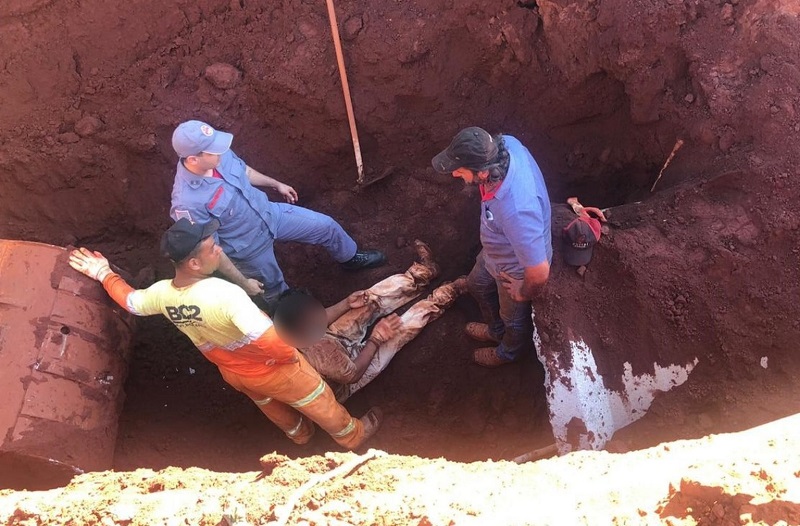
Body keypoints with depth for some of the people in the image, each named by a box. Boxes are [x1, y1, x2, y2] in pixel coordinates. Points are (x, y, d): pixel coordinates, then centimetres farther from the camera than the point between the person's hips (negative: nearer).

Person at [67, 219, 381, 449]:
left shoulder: (162, 294, -19)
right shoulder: (226, 294, -42)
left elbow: (129, 300, 5)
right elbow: (271, 343, -43)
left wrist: (103, 273, 22)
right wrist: (290, 357, -21)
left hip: (233, 373, 6)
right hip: (271, 369, -6)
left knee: (268, 403, 36)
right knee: (317, 400, 22)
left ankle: (299, 432, 63)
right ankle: (352, 435, 48)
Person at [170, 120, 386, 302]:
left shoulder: (218, 155, -18)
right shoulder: (188, 203, -38)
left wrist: (275, 184, 20)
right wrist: (242, 282, -16)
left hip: (268, 213, 6)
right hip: (249, 249, -6)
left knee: (326, 226, 15)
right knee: (275, 292, 20)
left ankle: (351, 258, 47)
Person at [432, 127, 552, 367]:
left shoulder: (517, 211, -49)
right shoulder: (506, 144, -27)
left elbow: (539, 272, -40)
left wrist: (524, 293, -15)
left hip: (516, 268, -7)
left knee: (513, 317, 26)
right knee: (478, 285, 34)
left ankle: (508, 352, 60)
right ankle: (496, 330, 64)